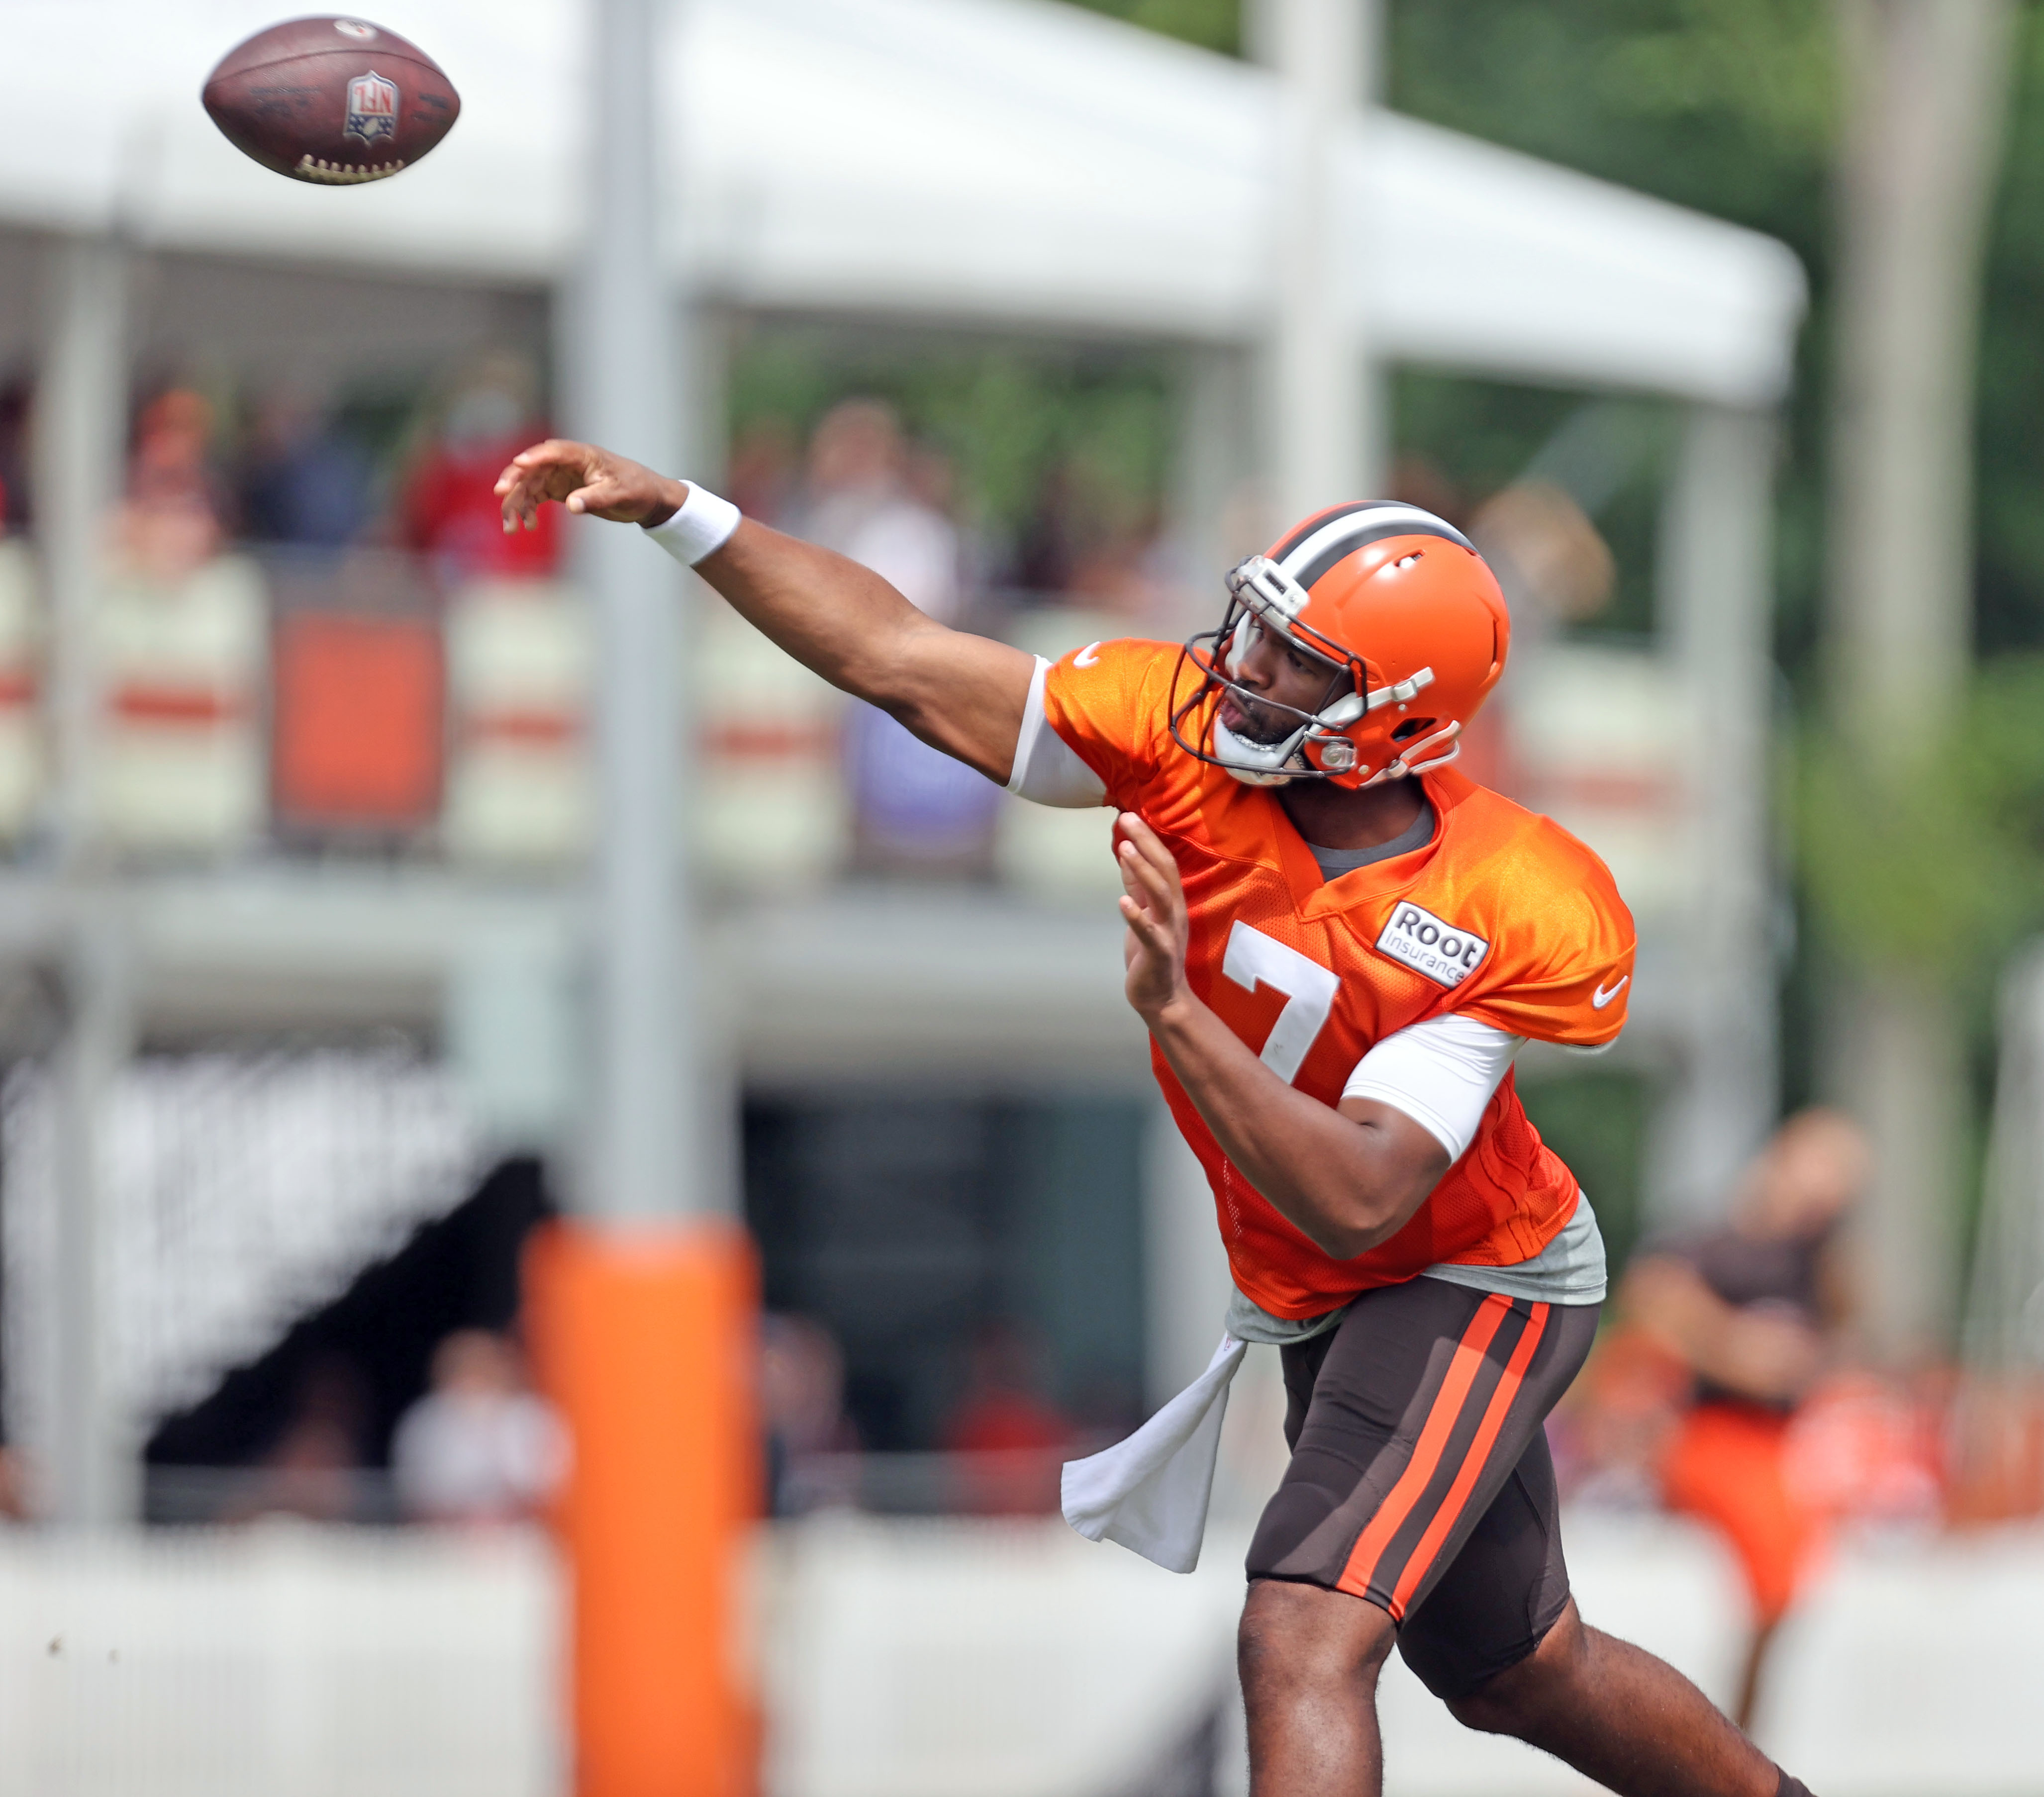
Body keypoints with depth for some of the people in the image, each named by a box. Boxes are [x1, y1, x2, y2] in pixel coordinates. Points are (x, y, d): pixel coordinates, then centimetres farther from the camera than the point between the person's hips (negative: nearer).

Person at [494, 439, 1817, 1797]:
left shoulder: (1502, 925, -31)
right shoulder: (1185, 735, -18)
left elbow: (1358, 1203, -35)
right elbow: (903, 662, -16)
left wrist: (1176, 1010, -44)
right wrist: (671, 511, -22)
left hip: (1471, 1292, -7)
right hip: (1325, 1307, 7)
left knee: (1304, 1646, -25)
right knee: (1517, 1673, 24)